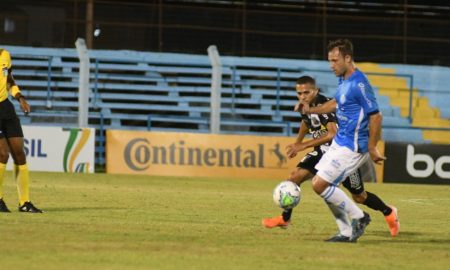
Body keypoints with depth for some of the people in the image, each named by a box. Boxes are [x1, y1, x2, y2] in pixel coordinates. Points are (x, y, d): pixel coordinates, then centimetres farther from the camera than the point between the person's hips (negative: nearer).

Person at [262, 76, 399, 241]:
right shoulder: (305, 105, -5)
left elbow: (333, 134, -42)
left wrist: (303, 145, -43)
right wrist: (297, 143, 22)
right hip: (323, 151, 7)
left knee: (359, 197, 4)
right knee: (296, 176, -11)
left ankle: (388, 213, 31)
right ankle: (285, 219, 0)